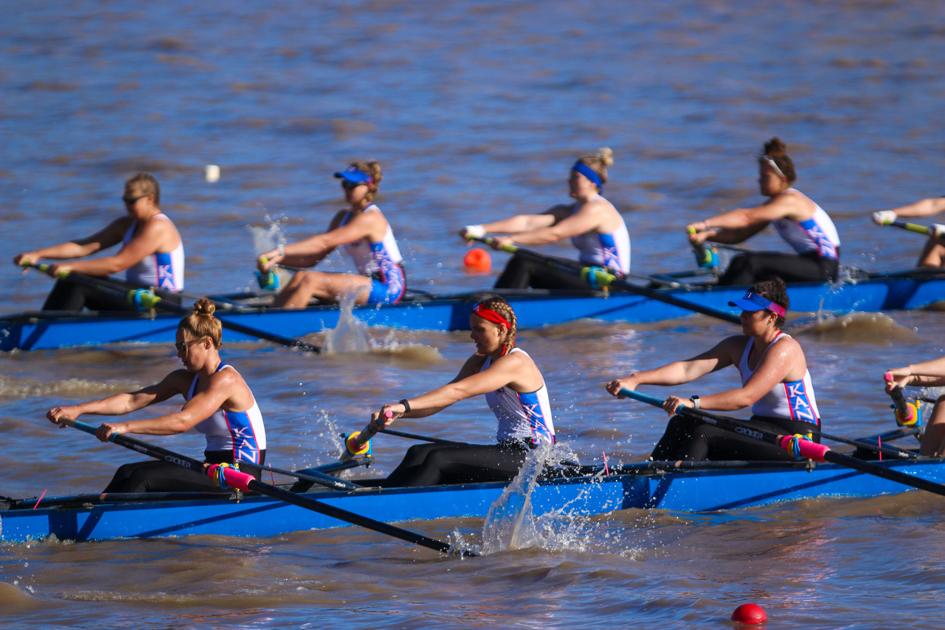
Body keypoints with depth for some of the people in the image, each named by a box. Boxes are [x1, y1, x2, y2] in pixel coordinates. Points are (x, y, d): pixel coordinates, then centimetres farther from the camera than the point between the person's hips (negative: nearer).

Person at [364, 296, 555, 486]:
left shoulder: (515, 363, -17)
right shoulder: (481, 362, 12)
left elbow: (458, 391, -27)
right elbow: (440, 401, 2)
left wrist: (405, 405, -34)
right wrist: (399, 412, -14)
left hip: (531, 455, -9)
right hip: (508, 451, 9)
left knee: (438, 460, -24)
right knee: (419, 453, -8)